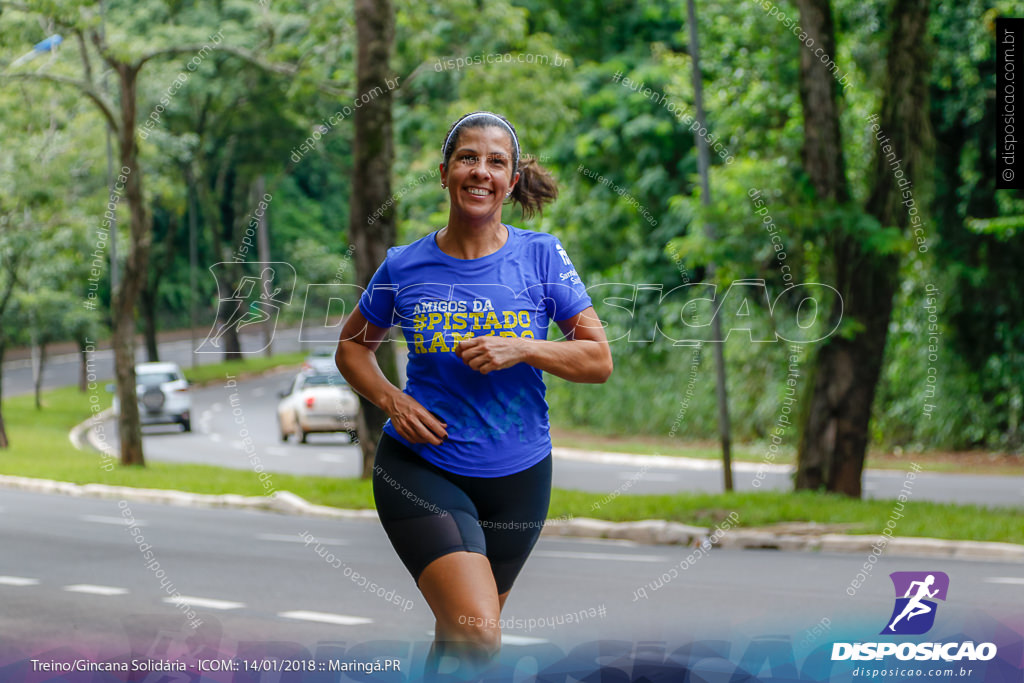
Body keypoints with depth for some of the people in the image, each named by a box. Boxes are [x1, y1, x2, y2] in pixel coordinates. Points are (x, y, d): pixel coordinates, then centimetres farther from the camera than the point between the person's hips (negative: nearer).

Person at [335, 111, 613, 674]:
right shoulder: (404, 266, -2)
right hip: (421, 469, -2)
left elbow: (599, 360, -2)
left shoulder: (540, 256, -3)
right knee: (477, 635, -23)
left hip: (517, 477, 2)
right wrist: (391, 400, -7)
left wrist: (521, 350, -18)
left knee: (461, 633, 16)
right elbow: (351, 349, 12)